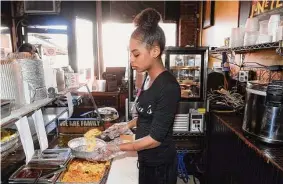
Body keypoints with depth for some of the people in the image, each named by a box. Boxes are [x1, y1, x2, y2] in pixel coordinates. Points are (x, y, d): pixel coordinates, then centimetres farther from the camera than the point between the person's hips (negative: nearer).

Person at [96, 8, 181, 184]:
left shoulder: (168, 87, -26)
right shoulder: (149, 79, 0)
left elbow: (156, 138, -23)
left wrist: (119, 147, -19)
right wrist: (128, 125, 2)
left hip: (160, 164, -7)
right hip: (146, 159, 7)